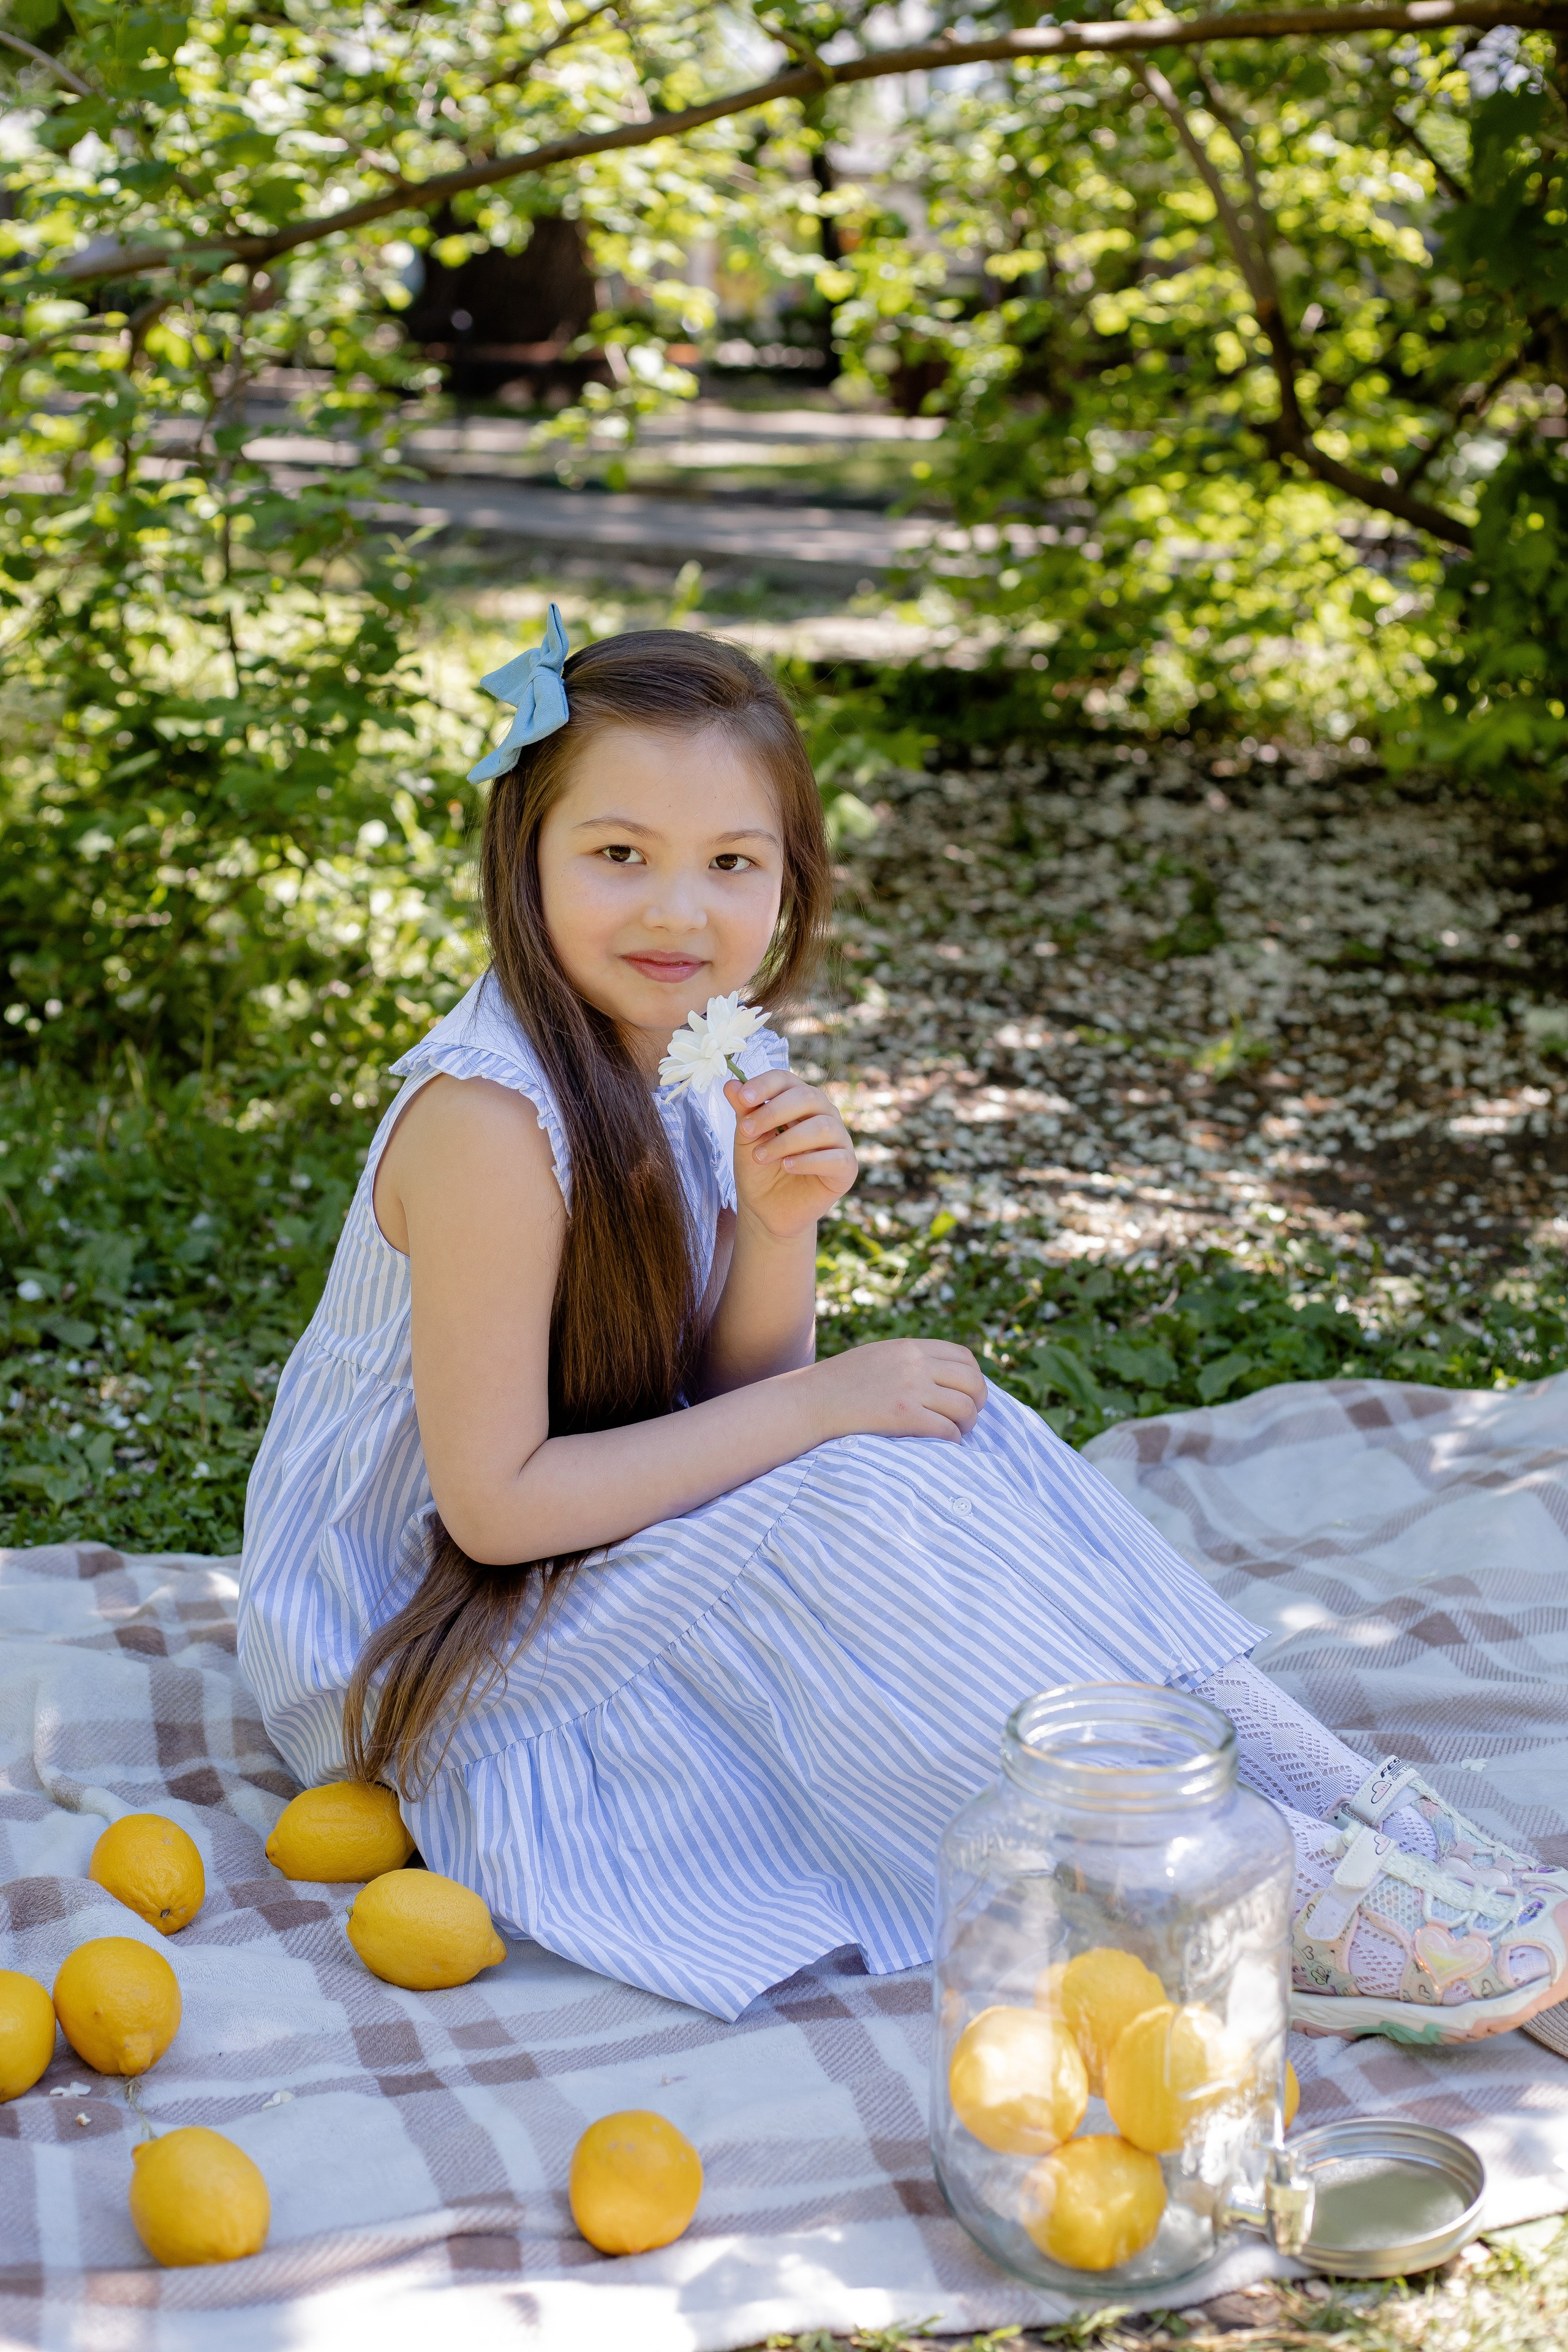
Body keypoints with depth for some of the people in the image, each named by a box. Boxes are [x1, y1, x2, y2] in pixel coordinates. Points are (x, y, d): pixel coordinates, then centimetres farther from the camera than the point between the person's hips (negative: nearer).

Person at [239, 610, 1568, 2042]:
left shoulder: (698, 1060, -1)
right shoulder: (491, 1119, -27)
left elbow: (731, 1407, 0)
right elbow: (494, 1501, -26)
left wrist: (781, 1234, -20)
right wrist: (815, 1406, -23)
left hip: (602, 1546, 8)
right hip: (436, 1641, -8)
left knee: (948, 1428, -9)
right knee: (858, 1508, -26)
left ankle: (1333, 1794, -11)